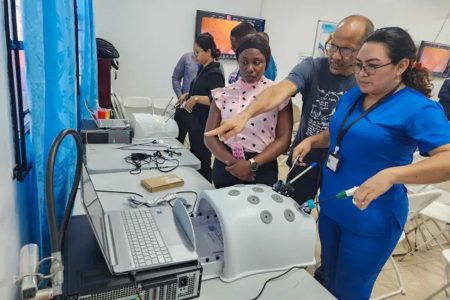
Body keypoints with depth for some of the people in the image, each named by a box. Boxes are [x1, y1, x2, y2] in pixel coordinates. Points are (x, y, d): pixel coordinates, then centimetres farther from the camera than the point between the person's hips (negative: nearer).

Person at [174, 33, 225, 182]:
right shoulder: (203, 69, 12)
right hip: (195, 121, 9)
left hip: (204, 124, -9)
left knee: (202, 160, 1)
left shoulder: (215, 73, -16)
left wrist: (196, 99, -28)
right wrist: (188, 95, 11)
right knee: (193, 158, 18)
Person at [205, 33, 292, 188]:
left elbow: (283, 139, -6)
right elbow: (210, 137, 0)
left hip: (262, 171, -2)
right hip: (226, 168, 2)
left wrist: (252, 164, -16)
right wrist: (232, 162, -15)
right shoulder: (224, 94, 1)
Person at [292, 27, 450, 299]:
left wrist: (390, 175, -43)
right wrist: (311, 141, -1)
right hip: (331, 205, 7)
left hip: (371, 219, -7)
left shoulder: (418, 108, -19)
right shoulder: (353, 96, 3)